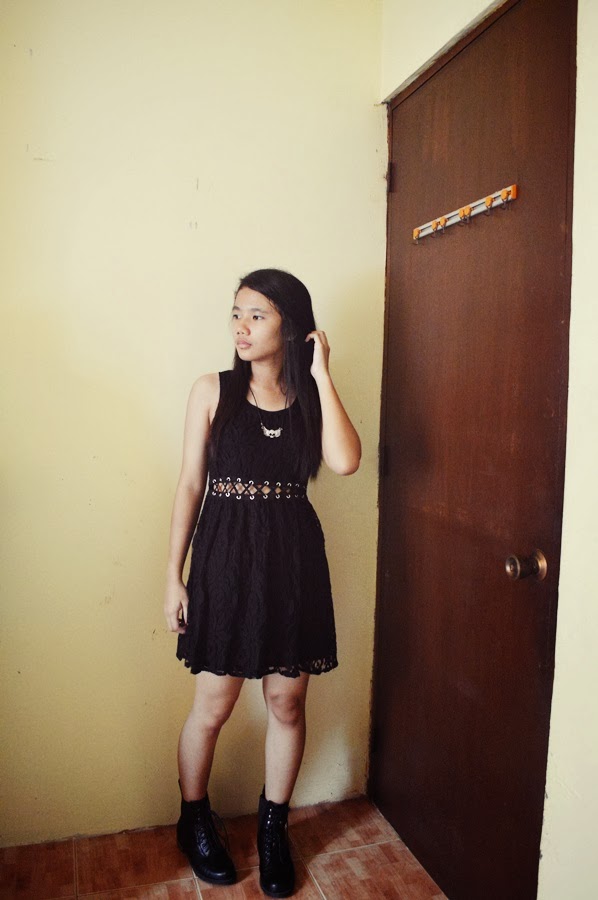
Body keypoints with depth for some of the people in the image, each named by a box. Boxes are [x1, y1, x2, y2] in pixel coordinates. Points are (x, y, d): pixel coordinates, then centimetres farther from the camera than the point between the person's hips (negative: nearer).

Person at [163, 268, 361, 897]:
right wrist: (174, 575, -1)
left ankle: (273, 827, 35)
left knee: (287, 703, 12)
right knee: (213, 706, 9)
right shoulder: (212, 392, 0)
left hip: (293, 560, 2)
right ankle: (194, 820, 36)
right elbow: (190, 485, 1)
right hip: (225, 556, -1)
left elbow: (345, 462, -16)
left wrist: (320, 374, -12)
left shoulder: (310, 397, 3)